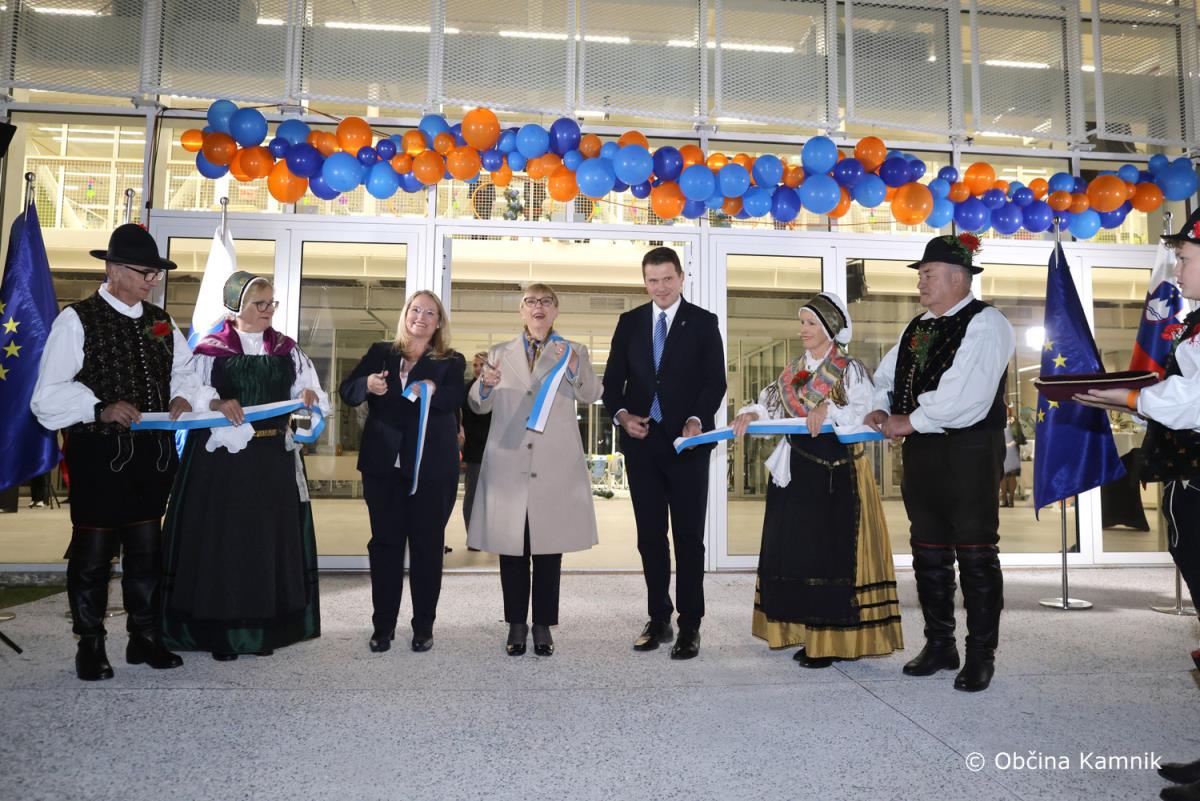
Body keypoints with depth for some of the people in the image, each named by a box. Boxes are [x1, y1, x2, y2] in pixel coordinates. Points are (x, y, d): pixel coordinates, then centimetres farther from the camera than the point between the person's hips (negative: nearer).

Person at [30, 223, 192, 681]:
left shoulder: (160, 321, 10)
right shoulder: (78, 320, -7)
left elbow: (182, 370, 18)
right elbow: (49, 396, -11)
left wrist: (182, 396, -2)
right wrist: (100, 408, -25)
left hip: (153, 452, 5)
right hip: (99, 453, -5)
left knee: (146, 548, 12)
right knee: (93, 550, 5)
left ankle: (143, 637, 25)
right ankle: (90, 645, 20)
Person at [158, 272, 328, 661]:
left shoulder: (287, 350, 10)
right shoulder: (211, 348, 0)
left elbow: (307, 390, 5)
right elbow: (190, 391, -10)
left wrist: (310, 395, -18)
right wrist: (218, 403, -29)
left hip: (274, 459, 3)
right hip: (223, 457, -3)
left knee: (269, 539, 7)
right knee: (222, 541, 1)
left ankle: (264, 627, 19)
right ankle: (220, 631, 12)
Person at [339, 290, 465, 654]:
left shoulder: (451, 362, 6)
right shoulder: (380, 353, 11)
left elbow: (456, 399, -11)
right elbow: (347, 391, 6)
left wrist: (434, 391, -33)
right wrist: (367, 384, -16)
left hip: (431, 467, -1)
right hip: (384, 464, 2)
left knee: (427, 545, 4)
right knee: (385, 543, 5)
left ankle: (424, 626, 15)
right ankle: (383, 625, 16)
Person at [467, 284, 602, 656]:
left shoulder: (573, 352, 9)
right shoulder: (499, 354, 13)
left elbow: (591, 395, -7)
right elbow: (479, 406, 10)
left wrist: (571, 366, -27)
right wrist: (486, 384, -14)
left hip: (555, 468, -1)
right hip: (509, 466, 1)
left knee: (548, 549, 5)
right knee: (512, 548, 5)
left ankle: (543, 625, 16)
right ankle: (516, 625, 17)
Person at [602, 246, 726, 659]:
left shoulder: (703, 322, 3)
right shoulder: (629, 322, 11)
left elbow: (715, 380, -3)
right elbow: (613, 378, 10)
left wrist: (696, 420, -18)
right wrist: (621, 414, -8)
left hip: (686, 442, -3)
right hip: (641, 441, 3)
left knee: (689, 536, 1)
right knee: (650, 536, 9)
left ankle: (690, 626, 9)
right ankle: (658, 620, 20)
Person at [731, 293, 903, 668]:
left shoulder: (850, 369, -5)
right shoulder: (794, 369, 14)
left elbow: (865, 411, -17)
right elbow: (773, 403, 8)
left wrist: (829, 410, -30)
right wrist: (752, 413, -11)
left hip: (836, 471, -7)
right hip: (796, 469, 7)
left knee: (831, 550, -5)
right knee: (796, 549, 9)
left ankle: (833, 639, 6)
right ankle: (808, 633, 20)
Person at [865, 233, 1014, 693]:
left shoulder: (985, 323, -8)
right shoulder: (917, 328, 16)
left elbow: (966, 391, -20)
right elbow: (886, 376, 16)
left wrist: (910, 421, -15)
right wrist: (881, 411, -5)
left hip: (970, 452, -7)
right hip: (922, 453, 8)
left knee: (976, 554, -1)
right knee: (928, 553, 12)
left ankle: (981, 655, 11)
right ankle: (939, 646, 24)